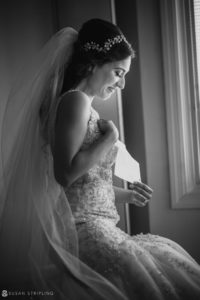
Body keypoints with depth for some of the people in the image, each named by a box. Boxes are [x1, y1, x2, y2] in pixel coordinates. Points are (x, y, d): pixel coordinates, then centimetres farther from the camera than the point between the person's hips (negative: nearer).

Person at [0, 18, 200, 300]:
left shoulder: (84, 107, 20)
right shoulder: (75, 100, -10)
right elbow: (66, 174, -22)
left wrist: (126, 195, 20)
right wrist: (110, 137, -12)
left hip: (91, 228, 9)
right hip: (83, 229, -9)